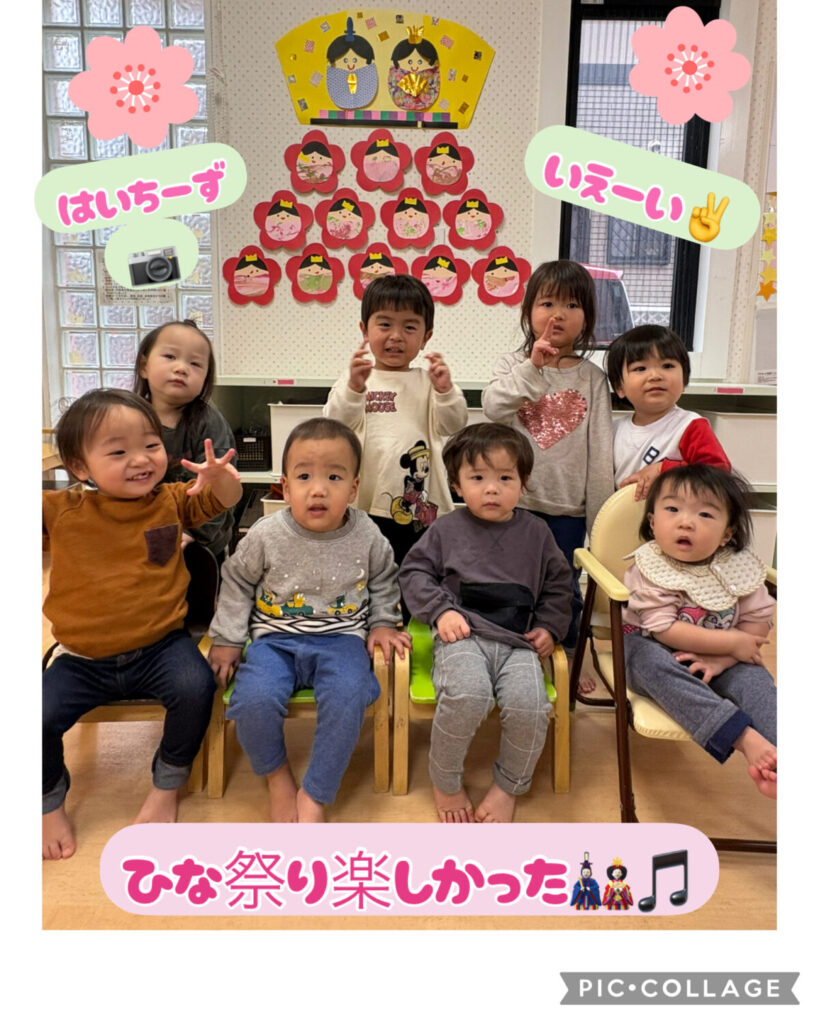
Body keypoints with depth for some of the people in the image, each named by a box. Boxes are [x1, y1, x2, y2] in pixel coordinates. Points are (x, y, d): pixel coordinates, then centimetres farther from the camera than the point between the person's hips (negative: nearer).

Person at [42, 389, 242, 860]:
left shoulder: (172, 500, -3)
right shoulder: (62, 511, -4)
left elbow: (223, 499, -3)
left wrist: (223, 478, -27)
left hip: (160, 647, -1)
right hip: (84, 659, 1)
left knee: (195, 689, -27)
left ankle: (167, 786, 2)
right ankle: (51, 803, 17)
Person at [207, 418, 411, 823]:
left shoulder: (366, 537, -3)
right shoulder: (266, 535, -7)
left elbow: (383, 581, 17)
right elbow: (237, 582, 7)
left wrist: (383, 623, 8)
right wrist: (226, 639, 6)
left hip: (341, 638, 0)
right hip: (276, 638, 0)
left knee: (348, 695, -31)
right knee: (253, 699, -28)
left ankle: (314, 794, -10)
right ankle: (276, 772, 5)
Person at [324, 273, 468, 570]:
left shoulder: (429, 381, 5)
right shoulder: (355, 379, 0)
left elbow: (453, 425, -6)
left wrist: (445, 390, -26)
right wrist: (353, 388, -31)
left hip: (423, 508, 2)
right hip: (369, 508, -1)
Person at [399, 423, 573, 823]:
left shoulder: (536, 532, 15)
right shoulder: (446, 529, 9)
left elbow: (558, 584, 22)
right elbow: (414, 571, 10)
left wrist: (550, 627, 7)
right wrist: (440, 611, -5)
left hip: (518, 640, 2)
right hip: (462, 633, -2)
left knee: (529, 704, -28)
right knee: (468, 695, -34)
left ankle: (508, 786, 5)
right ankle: (445, 782, -4)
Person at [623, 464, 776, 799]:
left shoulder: (739, 567, -6)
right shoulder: (651, 568, -18)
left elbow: (758, 620, -4)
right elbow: (664, 630, -23)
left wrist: (721, 659, -20)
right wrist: (731, 642, -25)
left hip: (720, 659, 4)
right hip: (654, 649, -3)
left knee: (753, 676, -24)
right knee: (653, 662, -35)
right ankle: (749, 742, -44)